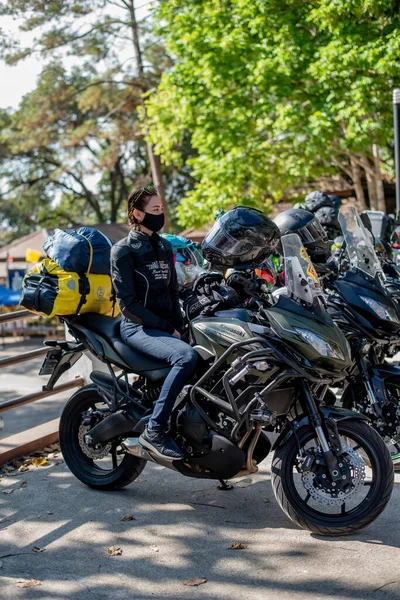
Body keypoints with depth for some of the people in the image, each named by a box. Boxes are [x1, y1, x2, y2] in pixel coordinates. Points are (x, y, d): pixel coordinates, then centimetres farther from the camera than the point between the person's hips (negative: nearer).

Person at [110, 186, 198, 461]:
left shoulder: (164, 246, 16)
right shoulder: (124, 250, -4)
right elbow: (127, 304, -11)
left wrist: (179, 326, 3)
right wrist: (167, 328, -14)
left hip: (167, 326, 7)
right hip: (138, 328, -7)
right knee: (187, 356, -33)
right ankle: (155, 430, -27)